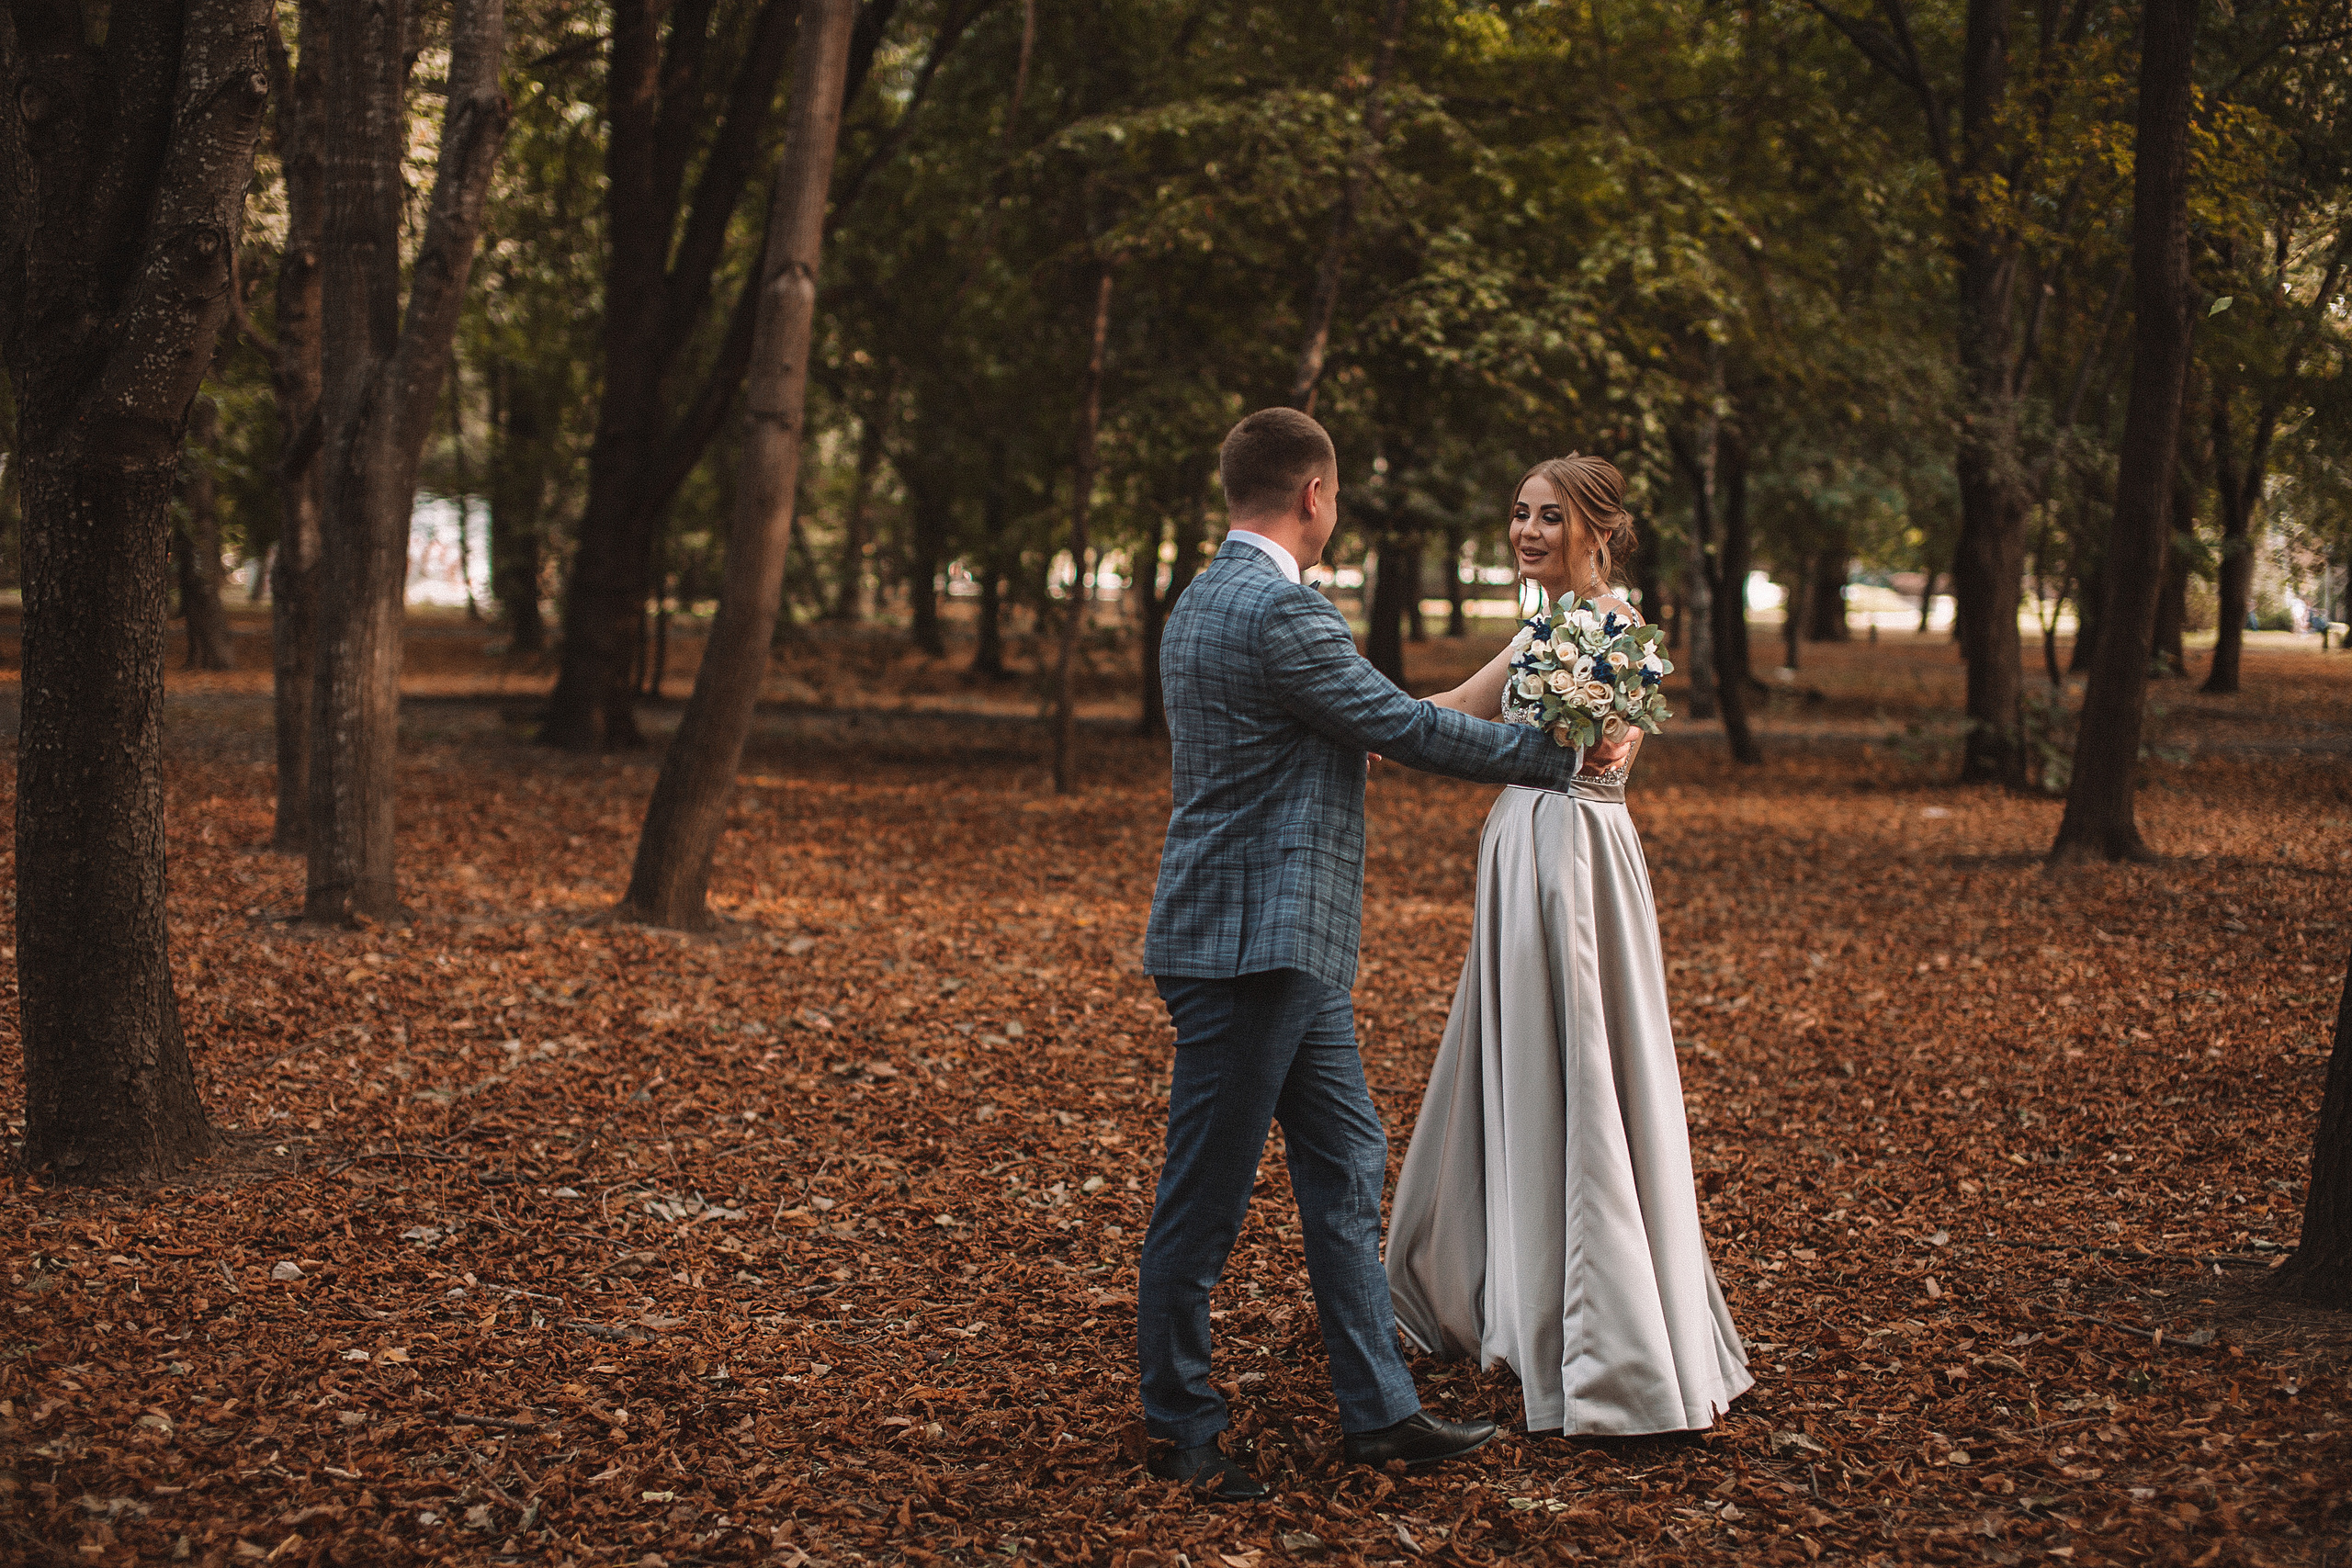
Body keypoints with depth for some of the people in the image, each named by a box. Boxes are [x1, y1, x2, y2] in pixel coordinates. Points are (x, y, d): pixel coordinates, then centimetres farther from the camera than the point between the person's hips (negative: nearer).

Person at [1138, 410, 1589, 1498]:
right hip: (1247, 949, -11)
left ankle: (1378, 1409, 19)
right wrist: (1556, 759, -1)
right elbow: (1406, 730, -13)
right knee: (1204, 1197, 1)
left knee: (1347, 1167, 13)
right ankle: (1178, 1431, 12)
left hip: (1286, 955, 11)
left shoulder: (1206, 600, 14)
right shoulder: (1278, 610, -18)